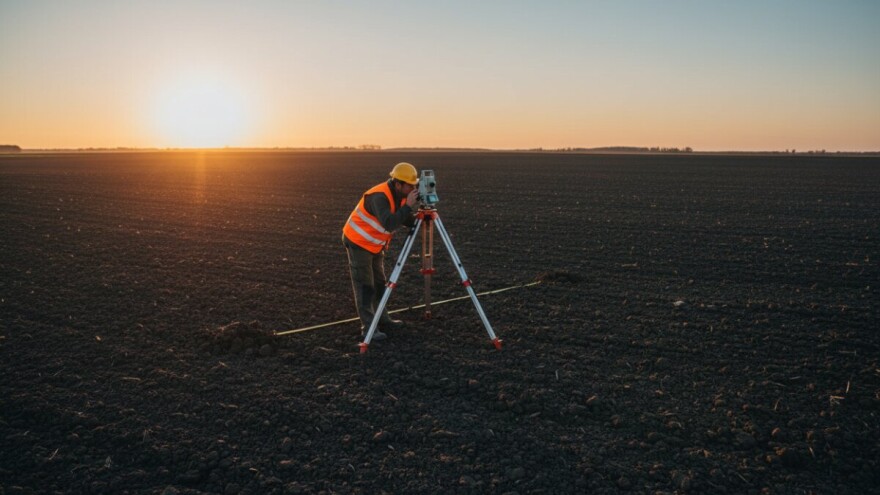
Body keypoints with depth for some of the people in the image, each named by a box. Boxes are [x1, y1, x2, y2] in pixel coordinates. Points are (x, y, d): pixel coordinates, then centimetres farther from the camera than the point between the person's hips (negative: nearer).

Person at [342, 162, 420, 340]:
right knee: (364, 285, -6)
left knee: (379, 283, 13)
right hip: (358, 242, -9)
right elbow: (389, 224, -41)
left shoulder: (399, 196, -2)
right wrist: (408, 206, -38)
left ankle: (382, 320, 22)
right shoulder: (379, 196, -29)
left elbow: (407, 221, 3)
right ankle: (368, 326, -2)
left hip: (375, 244, 9)